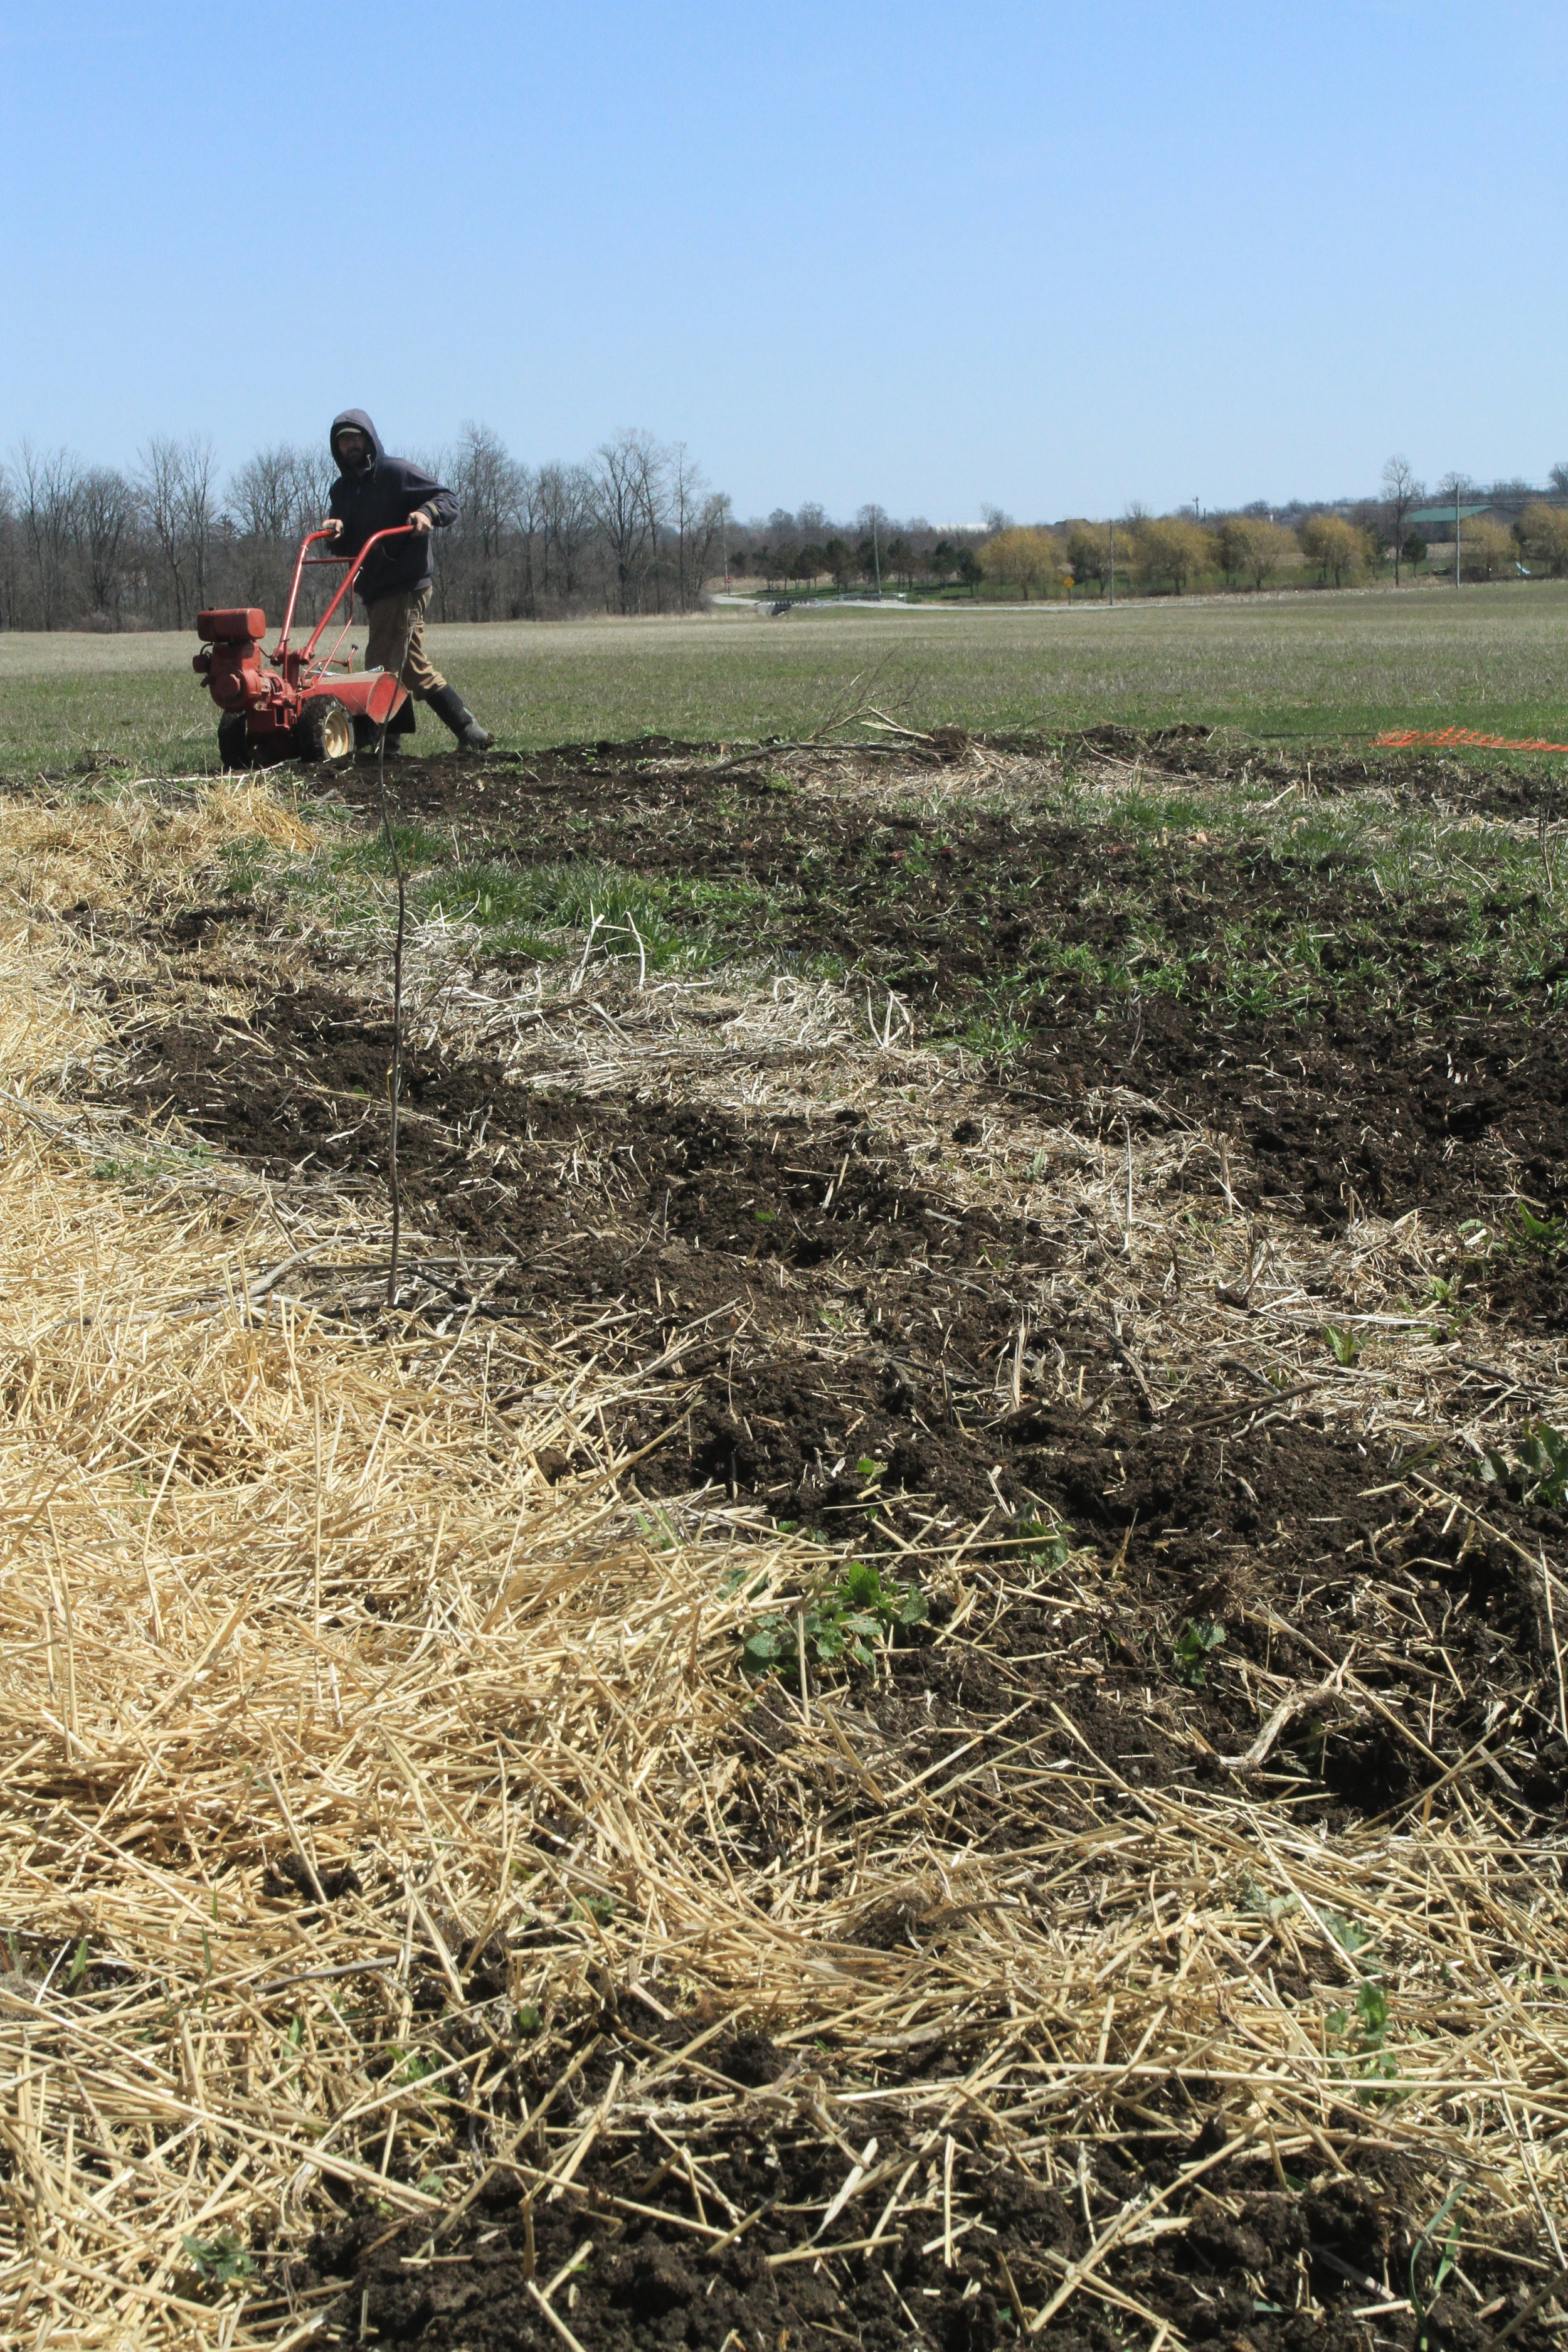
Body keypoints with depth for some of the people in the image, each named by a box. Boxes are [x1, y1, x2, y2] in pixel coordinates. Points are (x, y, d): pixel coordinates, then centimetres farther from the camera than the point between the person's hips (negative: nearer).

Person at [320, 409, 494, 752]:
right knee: (415, 669, 10)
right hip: (374, 591, 9)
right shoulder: (342, 489, 17)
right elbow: (342, 546, 11)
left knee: (381, 667, -11)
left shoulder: (398, 473, -4)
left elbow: (448, 500, -6)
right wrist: (334, 528, -11)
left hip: (405, 586, -9)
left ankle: (372, 741, -8)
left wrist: (427, 513, -26)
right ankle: (470, 731, 14)